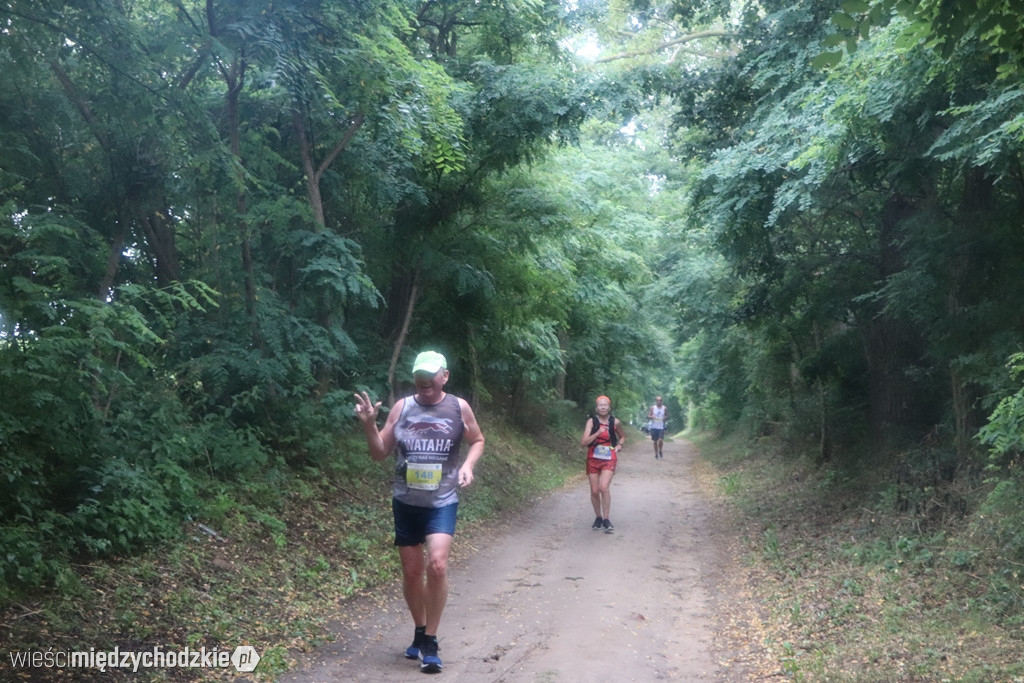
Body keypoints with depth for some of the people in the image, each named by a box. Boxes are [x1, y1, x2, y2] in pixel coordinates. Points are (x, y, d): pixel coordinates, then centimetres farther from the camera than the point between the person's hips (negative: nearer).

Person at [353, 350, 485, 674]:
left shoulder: (459, 407, -3)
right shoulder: (401, 407, -1)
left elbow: (477, 440, 13)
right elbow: (380, 453, 3)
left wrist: (468, 465, -6)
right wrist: (369, 424, -13)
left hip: (442, 502, -2)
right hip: (405, 501, 2)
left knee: (437, 565, -19)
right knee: (412, 571, 11)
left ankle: (430, 641, -2)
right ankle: (419, 632, 35)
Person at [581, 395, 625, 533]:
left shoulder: (615, 422, 1)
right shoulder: (592, 421, -3)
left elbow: (622, 437, 20)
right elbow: (584, 442, -11)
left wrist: (618, 446, 0)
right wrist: (598, 433, -21)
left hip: (608, 458, -1)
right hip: (593, 458, 1)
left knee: (604, 487, -20)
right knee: (594, 491, 5)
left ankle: (606, 519, -9)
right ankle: (598, 517, 26)